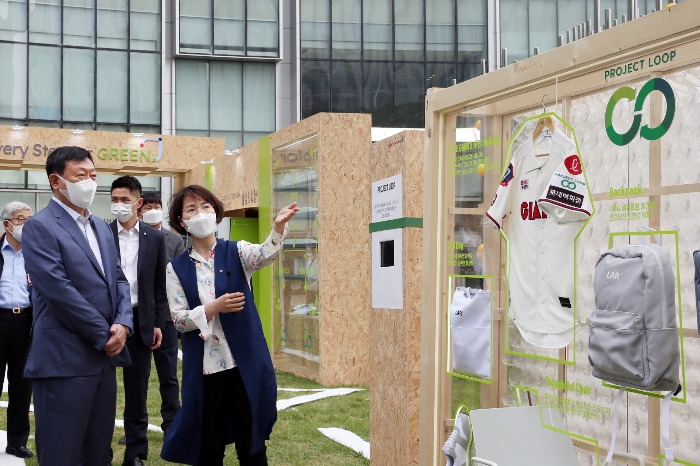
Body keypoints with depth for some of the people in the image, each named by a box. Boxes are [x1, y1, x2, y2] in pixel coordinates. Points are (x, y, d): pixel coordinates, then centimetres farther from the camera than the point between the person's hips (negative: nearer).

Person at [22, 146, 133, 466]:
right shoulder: (40, 227, -8)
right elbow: (59, 290, -17)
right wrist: (105, 335, -12)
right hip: (64, 360, -7)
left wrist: (122, 324, -5)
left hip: (105, 355, 8)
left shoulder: (101, 227, 17)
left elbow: (118, 280, 14)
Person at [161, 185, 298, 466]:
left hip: (245, 362, -1)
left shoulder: (236, 252, 0)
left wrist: (279, 226, -41)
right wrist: (214, 308, -17)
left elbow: (266, 254, -22)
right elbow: (178, 319, -2)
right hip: (204, 368, 1)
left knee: (251, 443, 6)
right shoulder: (177, 268, 3)